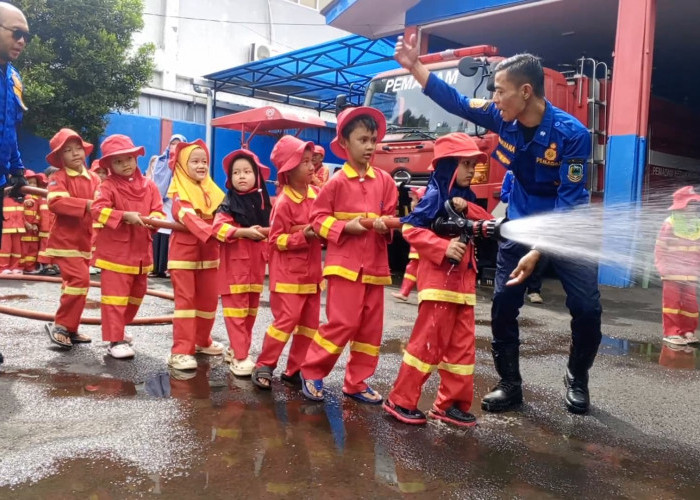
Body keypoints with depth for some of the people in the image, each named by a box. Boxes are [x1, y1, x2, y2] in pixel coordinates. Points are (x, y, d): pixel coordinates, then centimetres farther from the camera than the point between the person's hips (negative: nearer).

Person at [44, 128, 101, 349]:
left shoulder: (94, 179, 9)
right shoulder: (59, 178, -10)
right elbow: (55, 203, -25)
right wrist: (86, 204, -31)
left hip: (84, 240, 7)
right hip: (65, 239, -7)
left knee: (75, 283, 13)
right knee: (79, 279, -19)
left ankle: (70, 329, 23)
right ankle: (60, 325, -7)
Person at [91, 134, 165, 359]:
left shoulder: (148, 185, 7)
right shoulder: (108, 186, -7)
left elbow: (158, 211, 5)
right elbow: (98, 210, -19)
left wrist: (153, 218, -18)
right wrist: (125, 216, -27)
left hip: (141, 251, 6)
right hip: (115, 250, -6)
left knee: (136, 295, 17)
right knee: (116, 296, -6)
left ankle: (117, 330, 35)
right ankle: (115, 340, -1)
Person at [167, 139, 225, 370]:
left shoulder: (212, 190, 11)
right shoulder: (180, 193, -10)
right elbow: (189, 218, -27)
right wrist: (211, 232, -41)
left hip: (208, 253, 6)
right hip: (184, 252, -6)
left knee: (209, 299, 13)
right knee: (185, 299, -6)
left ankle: (202, 340, 31)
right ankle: (181, 350, -4)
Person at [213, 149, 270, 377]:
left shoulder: (262, 201, 9)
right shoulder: (229, 203, -5)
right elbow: (218, 226, -18)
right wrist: (244, 232, -27)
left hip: (256, 262, 5)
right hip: (235, 261, -5)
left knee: (251, 308, 12)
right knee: (236, 308, -5)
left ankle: (237, 349, 25)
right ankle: (240, 357, -2)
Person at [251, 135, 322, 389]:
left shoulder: (316, 194, 4)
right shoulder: (283, 203, -14)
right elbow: (276, 239, -14)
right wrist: (302, 236, -23)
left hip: (311, 272, 7)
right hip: (288, 273, -7)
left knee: (309, 322, 10)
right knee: (286, 320, -6)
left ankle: (294, 369, 20)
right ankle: (264, 365, 9)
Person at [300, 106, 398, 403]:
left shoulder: (385, 181, 7)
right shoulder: (337, 182, -5)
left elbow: (391, 217, 12)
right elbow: (318, 218, -2)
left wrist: (386, 225, -10)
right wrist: (345, 226, -15)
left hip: (375, 265, 5)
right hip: (344, 264, -5)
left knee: (371, 327, 8)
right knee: (343, 323, -7)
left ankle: (356, 382, 21)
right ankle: (311, 372, 12)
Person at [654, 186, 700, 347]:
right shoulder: (669, 225, -6)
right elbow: (660, 249, -6)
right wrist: (663, 267, -12)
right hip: (672, 274, -4)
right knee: (672, 302, -1)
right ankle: (671, 332, 5)